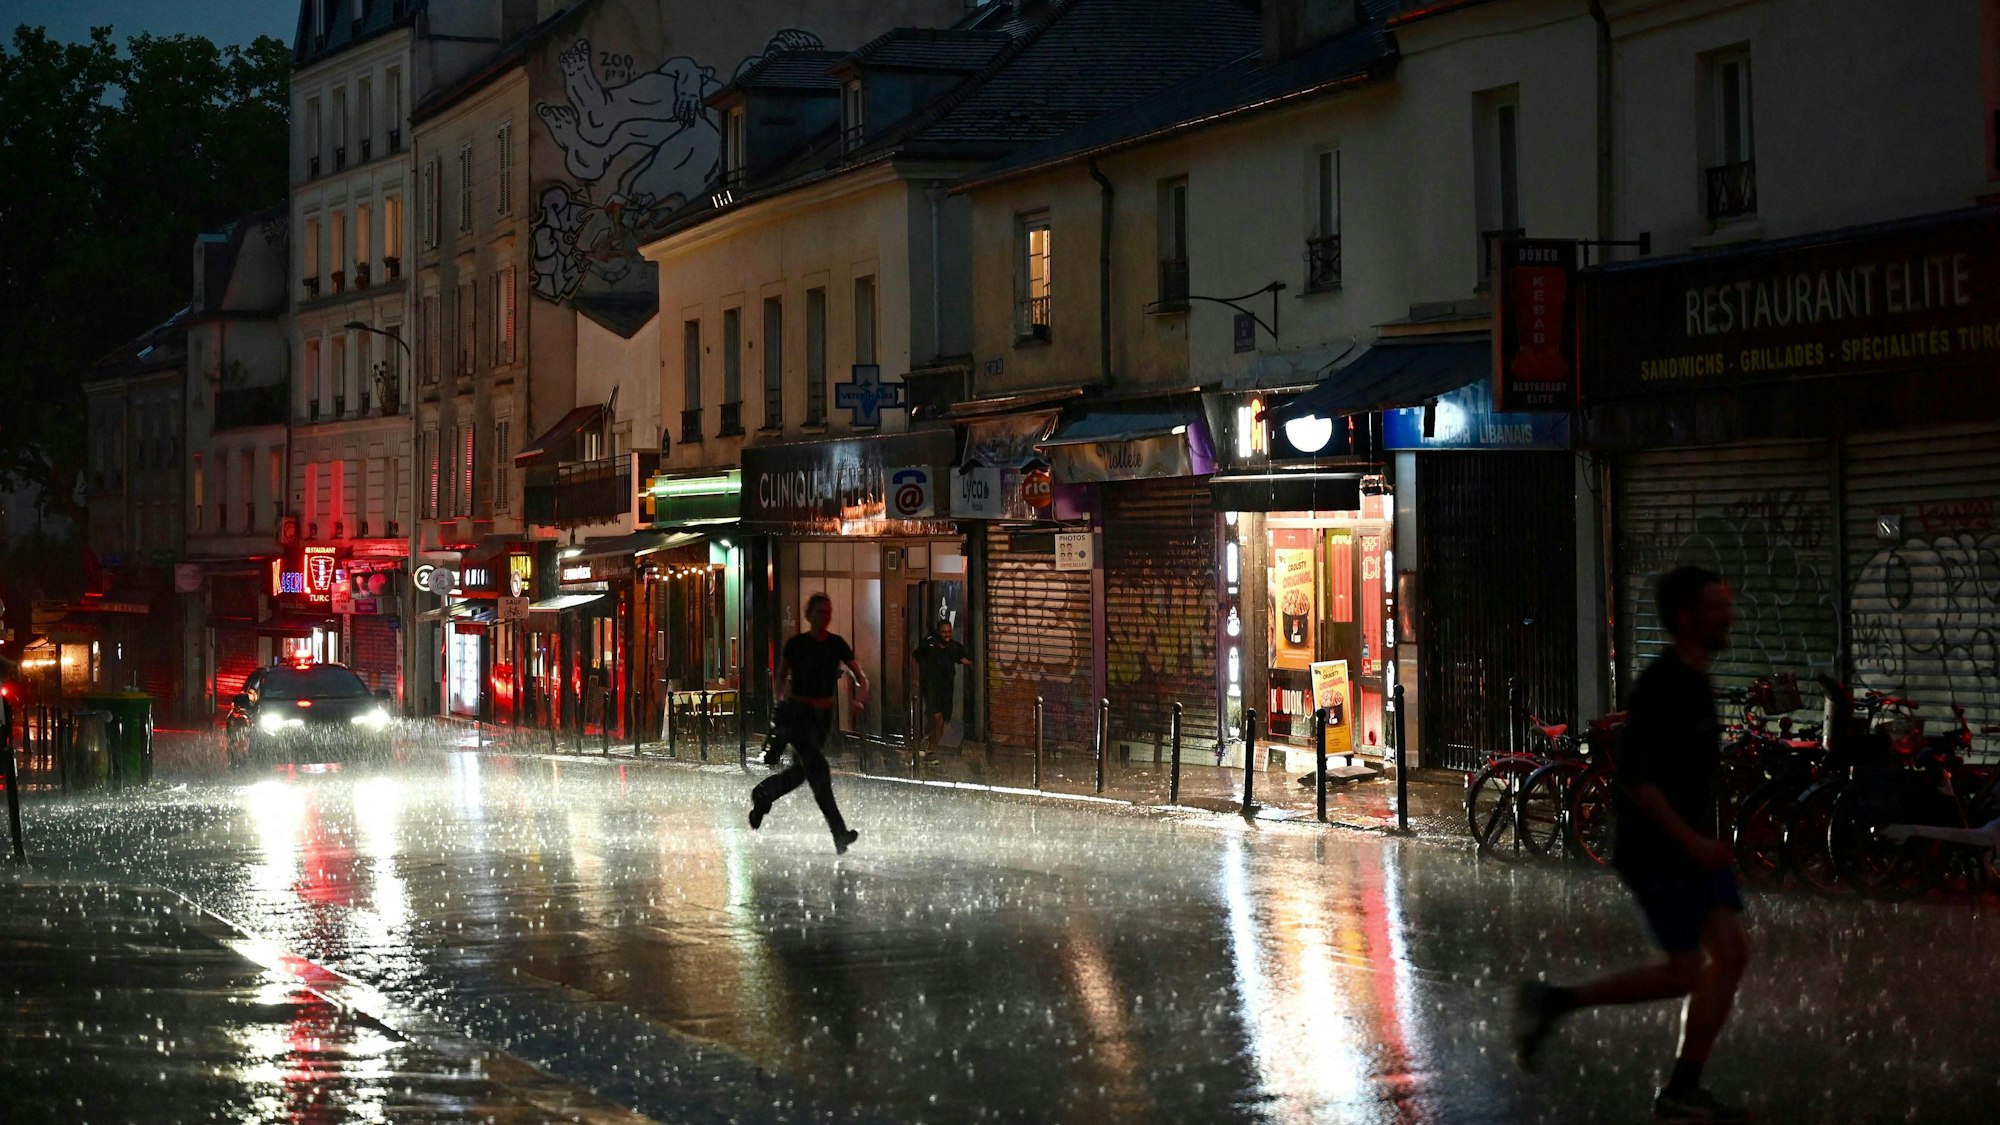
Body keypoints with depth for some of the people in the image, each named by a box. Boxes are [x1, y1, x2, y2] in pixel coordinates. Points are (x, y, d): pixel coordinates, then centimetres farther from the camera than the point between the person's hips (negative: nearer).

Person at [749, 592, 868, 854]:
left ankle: (763, 795, 44)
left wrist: (860, 699, -20)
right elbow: (781, 677, 10)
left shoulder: (837, 644, 1)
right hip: (798, 714, -5)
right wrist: (788, 696, -4)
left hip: (824, 715, 5)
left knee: (801, 770, 17)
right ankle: (839, 832, -18)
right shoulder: (796, 644, -7)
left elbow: (861, 678, -2)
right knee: (818, 769, -16)